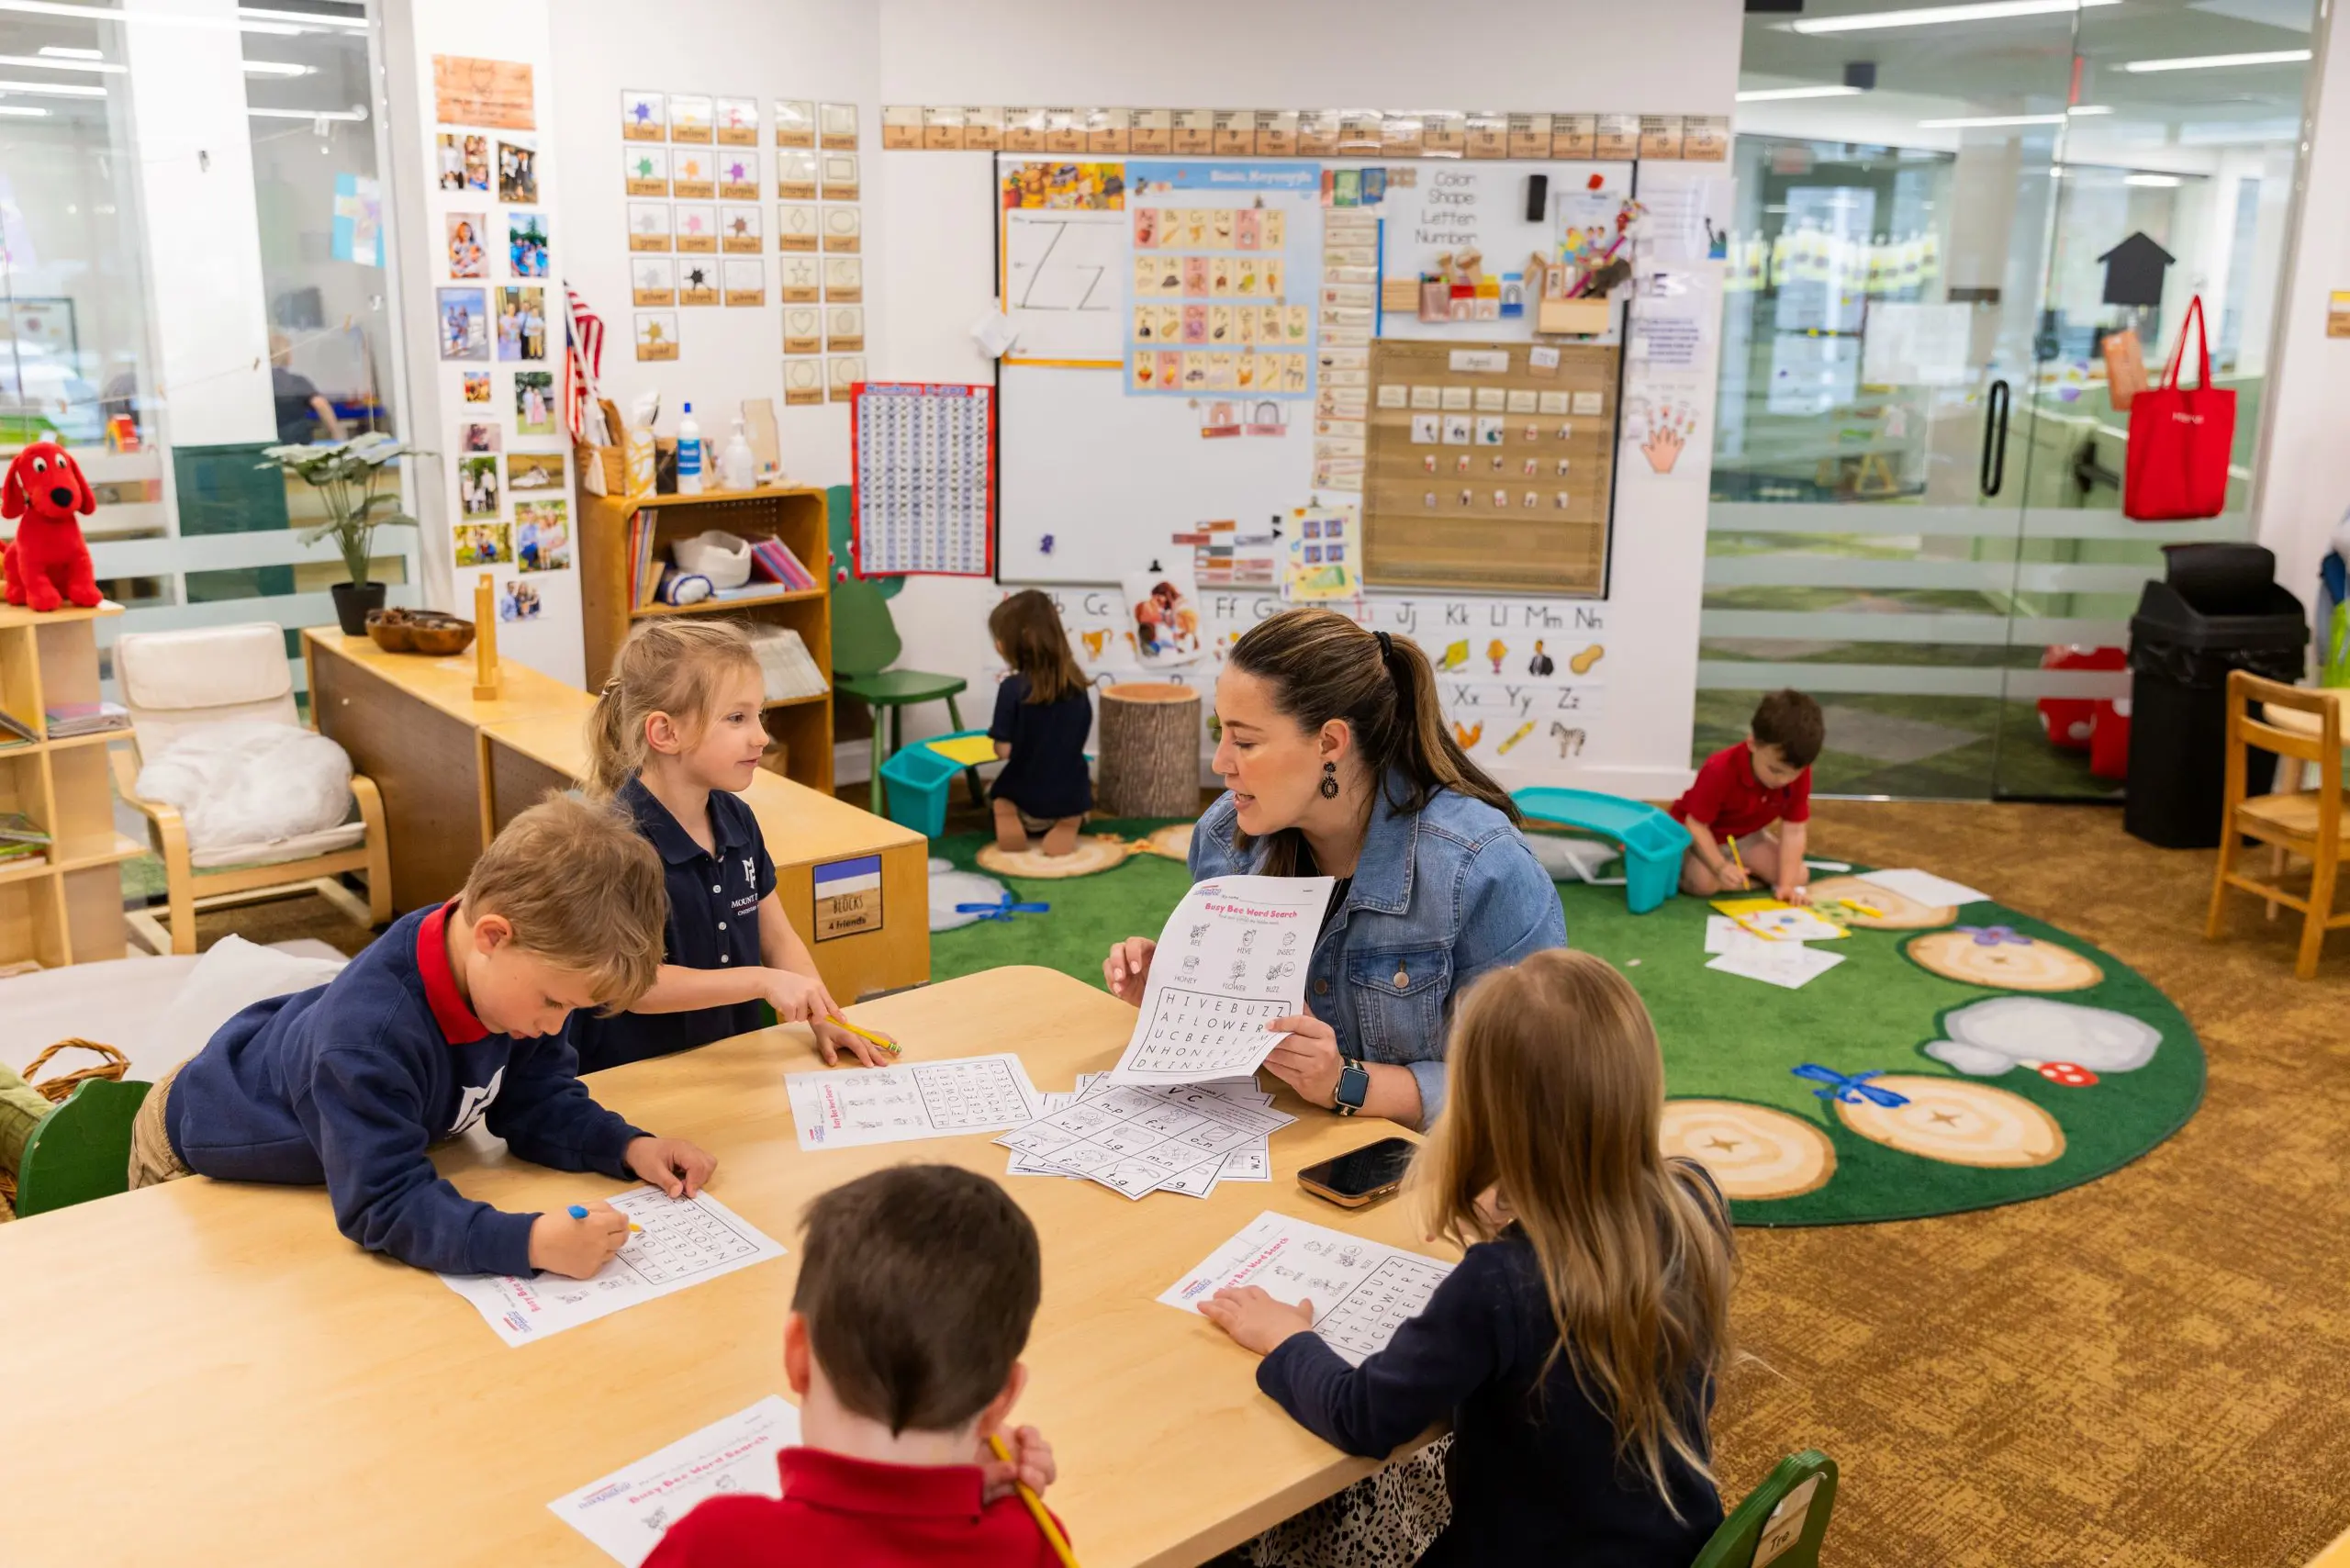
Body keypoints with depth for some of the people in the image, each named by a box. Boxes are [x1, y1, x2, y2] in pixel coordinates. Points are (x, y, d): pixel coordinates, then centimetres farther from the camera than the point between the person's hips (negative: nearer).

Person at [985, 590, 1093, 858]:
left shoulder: (1013, 687, -19)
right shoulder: (1076, 683, -5)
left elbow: (1004, 751, -16)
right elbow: (1079, 738, 7)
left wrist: (995, 736, 6)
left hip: (1025, 798, -2)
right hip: (1070, 797, 3)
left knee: (995, 791, 32)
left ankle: (1008, 816, -1)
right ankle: (1070, 822, 6)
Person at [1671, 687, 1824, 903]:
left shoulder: (1798, 773, -22)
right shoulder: (1720, 771, -35)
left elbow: (1794, 831, -19)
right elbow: (1696, 825, -28)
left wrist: (1787, 884, -26)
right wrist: (1720, 867, -39)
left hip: (1746, 836, 6)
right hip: (1697, 835, -6)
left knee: (1799, 877, -5)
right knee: (1703, 882, -34)